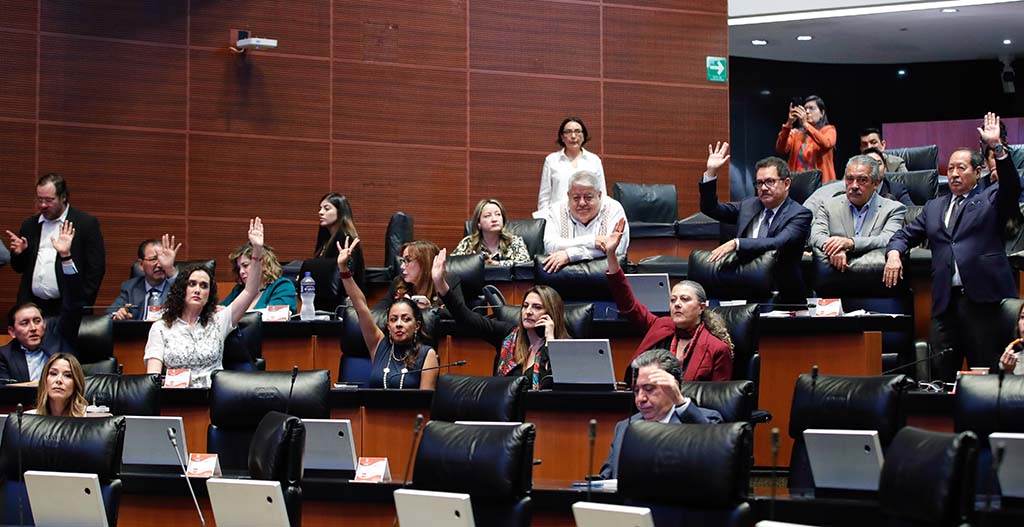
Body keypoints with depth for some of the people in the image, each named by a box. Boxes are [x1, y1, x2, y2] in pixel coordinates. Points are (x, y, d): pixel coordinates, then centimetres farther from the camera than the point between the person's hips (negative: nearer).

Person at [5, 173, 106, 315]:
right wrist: (18, 253, -3)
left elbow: (95, 269, -4)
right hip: (32, 306, 4)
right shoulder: (29, 225, 13)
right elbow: (19, 268, 18)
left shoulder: (87, 224, -2)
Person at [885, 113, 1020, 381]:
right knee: (939, 372, 0)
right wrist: (894, 253, -1)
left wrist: (996, 147, -20)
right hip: (946, 300, 4)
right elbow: (906, 235, 22)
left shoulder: (991, 199, 10)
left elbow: (1011, 186, -9)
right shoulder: (934, 207, 23)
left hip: (983, 298, -4)